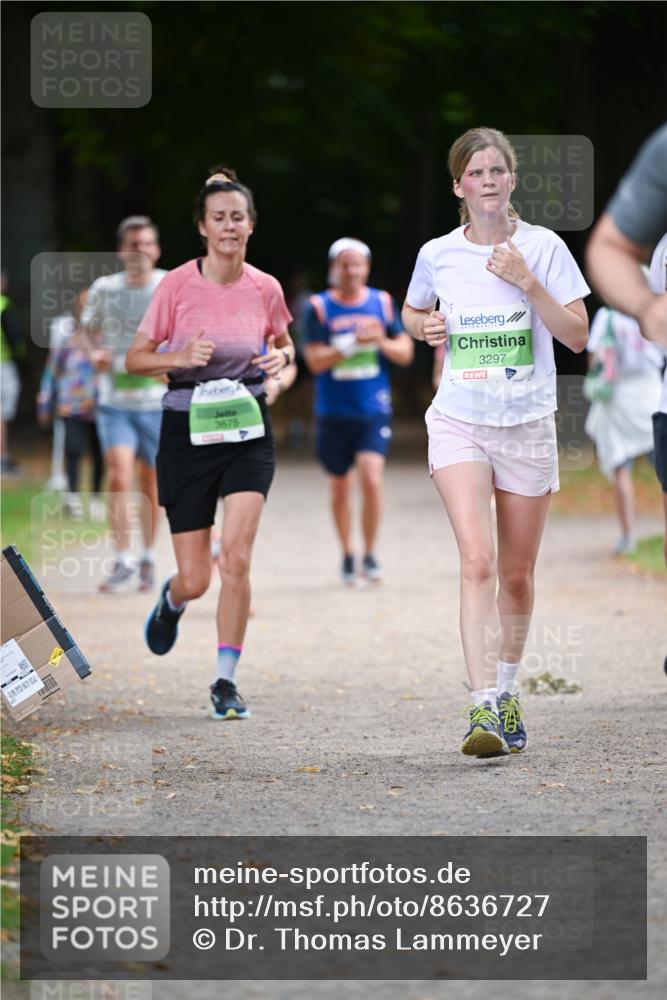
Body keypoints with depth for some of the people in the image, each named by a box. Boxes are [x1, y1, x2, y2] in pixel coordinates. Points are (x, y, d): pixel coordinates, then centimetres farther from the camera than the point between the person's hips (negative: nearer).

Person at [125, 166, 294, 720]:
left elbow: (284, 345, 19)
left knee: (235, 557, -17)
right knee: (196, 579, 1)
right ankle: (172, 601, 41)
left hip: (248, 430, 1)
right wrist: (181, 356, -20)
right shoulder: (178, 285, -8)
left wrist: (281, 357, -4)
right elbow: (136, 359, -2)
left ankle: (227, 680, -5)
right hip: (188, 430, -1)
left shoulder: (265, 288, 0)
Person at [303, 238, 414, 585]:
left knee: (371, 479, -17)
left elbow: (406, 353, 7)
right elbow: (315, 360, -10)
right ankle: (347, 555, 29)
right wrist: (353, 342, -21)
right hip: (334, 412, 0)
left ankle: (370, 554, -2)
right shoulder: (319, 307, -2)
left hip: (374, 410, 0)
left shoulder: (382, 302, 5)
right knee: (340, 487, 10)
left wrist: (382, 342, -13)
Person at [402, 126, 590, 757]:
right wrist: (423, 326, 0)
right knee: (477, 562, -18)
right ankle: (484, 711, -23)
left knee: (516, 574, 9)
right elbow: (411, 312, 22)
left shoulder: (543, 247, -2)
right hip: (458, 421, -1)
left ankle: (507, 696, 30)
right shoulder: (436, 255, 2)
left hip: (527, 424, 1)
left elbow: (577, 336, -5)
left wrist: (528, 282, -16)